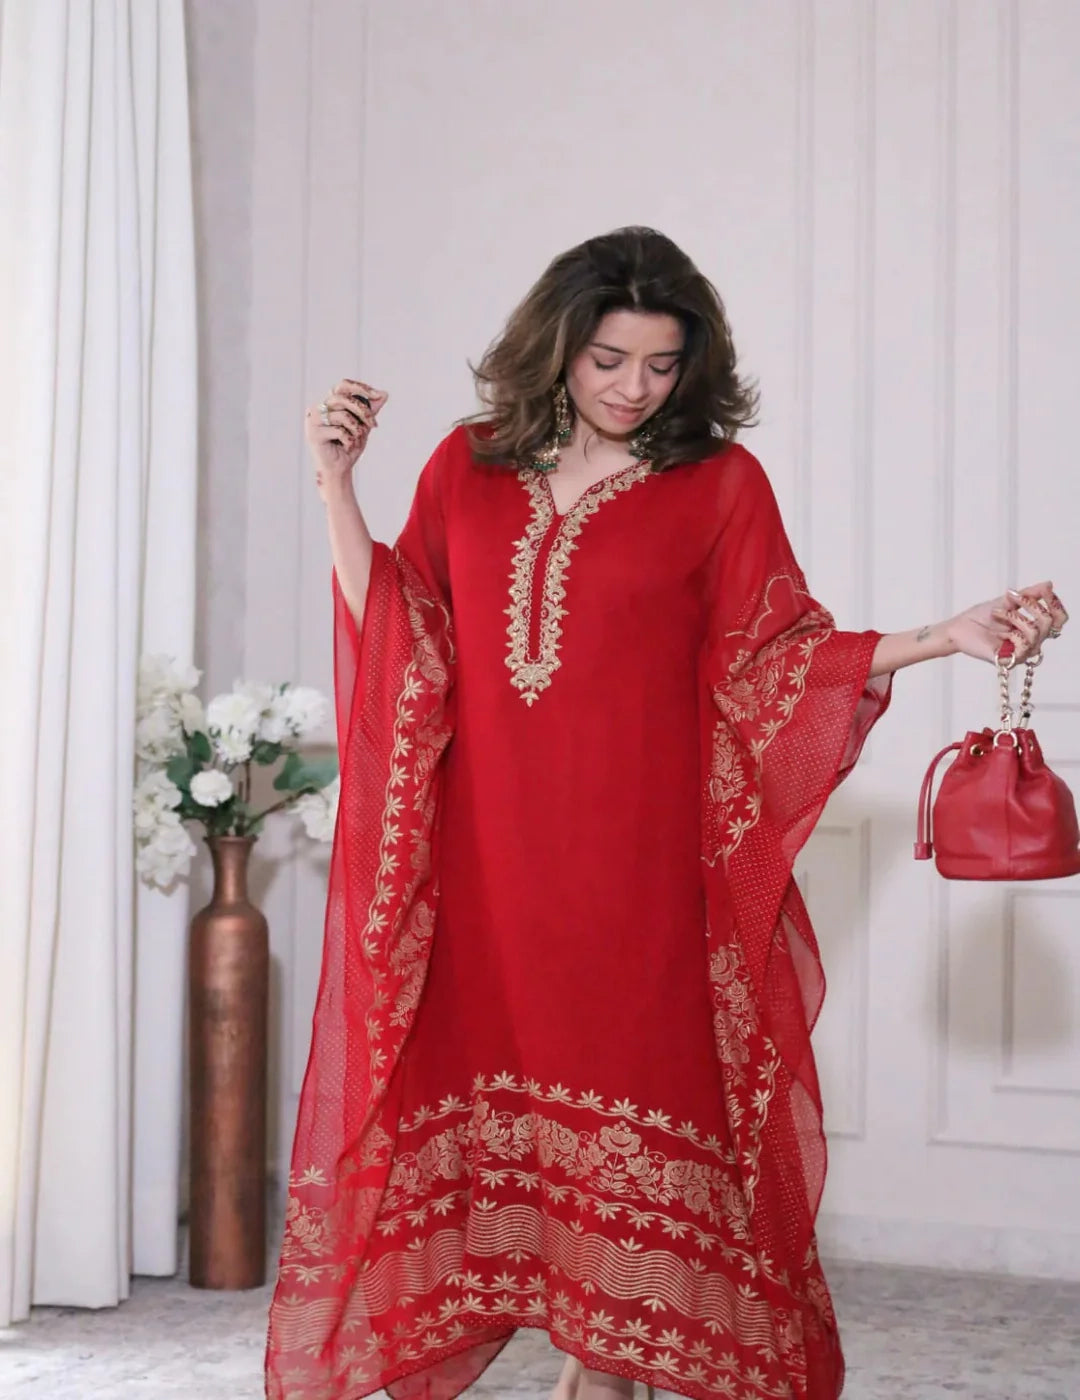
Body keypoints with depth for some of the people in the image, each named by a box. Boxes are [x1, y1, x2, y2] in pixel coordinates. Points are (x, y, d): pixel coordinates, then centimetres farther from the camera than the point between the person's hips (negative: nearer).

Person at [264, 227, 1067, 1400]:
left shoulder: (719, 483, 2)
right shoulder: (469, 466, 10)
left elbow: (777, 656, 0)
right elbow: (400, 635, 9)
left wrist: (945, 638, -11)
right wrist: (338, 488, 1)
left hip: (633, 863, -2)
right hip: (483, 856, 2)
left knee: (623, 1094, -1)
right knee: (472, 1094, 2)